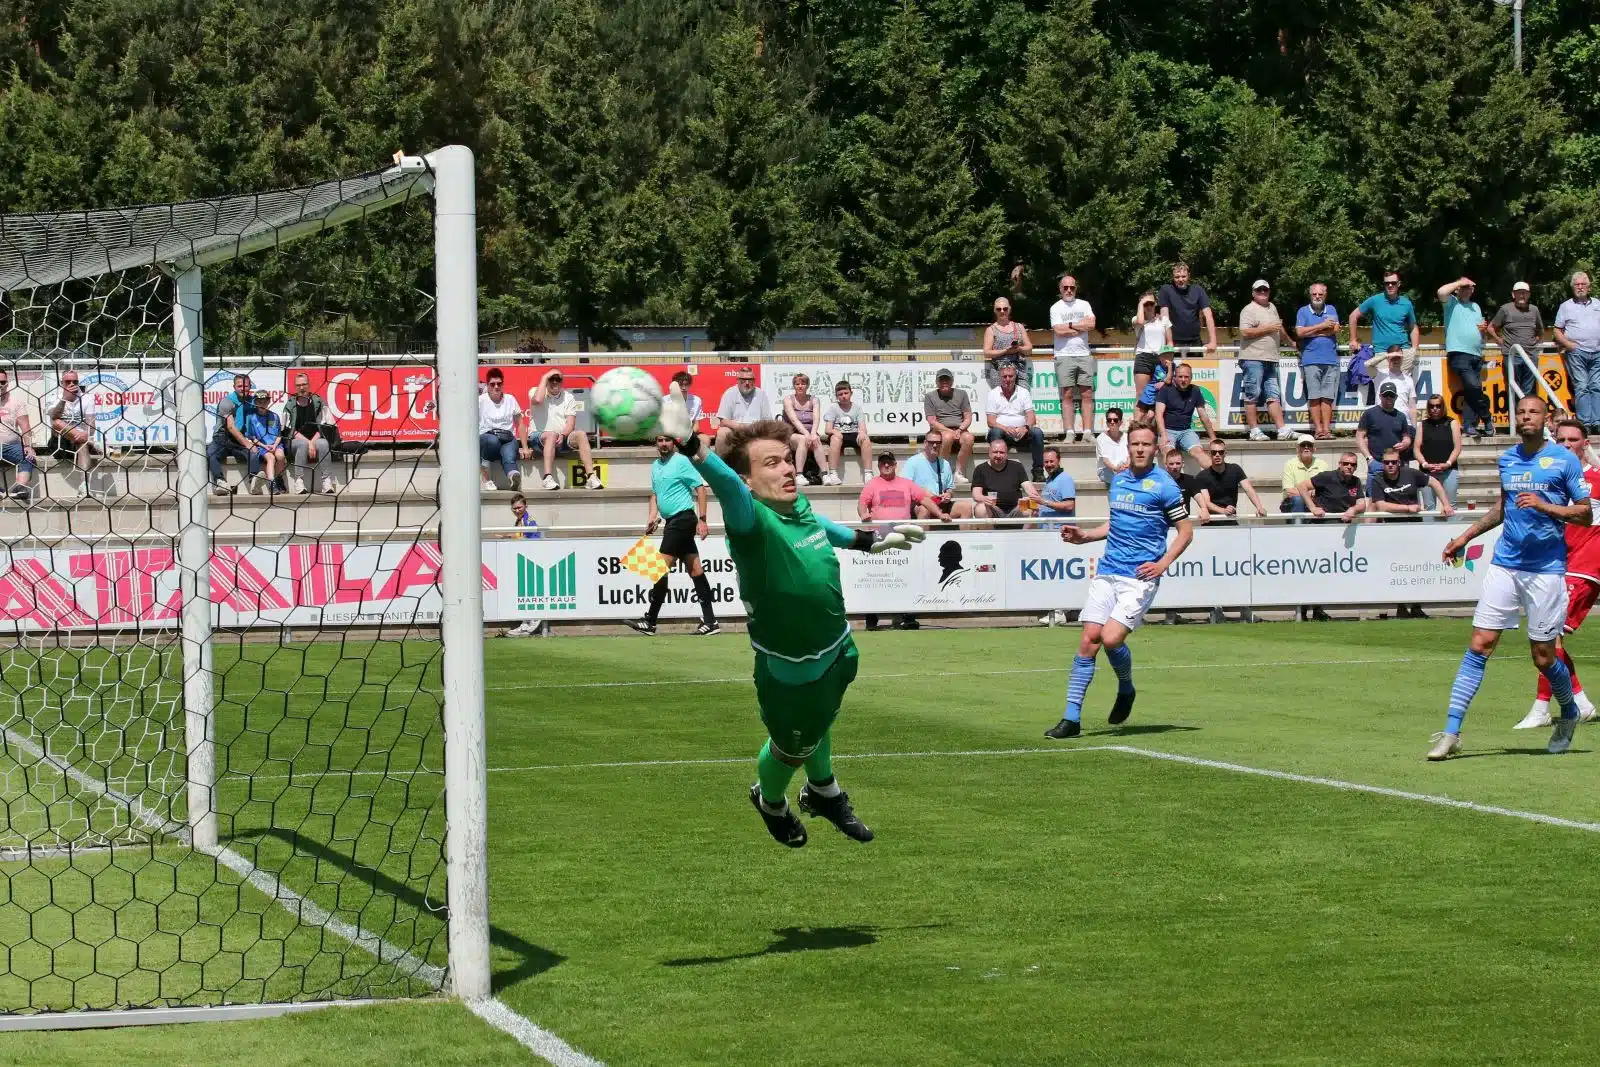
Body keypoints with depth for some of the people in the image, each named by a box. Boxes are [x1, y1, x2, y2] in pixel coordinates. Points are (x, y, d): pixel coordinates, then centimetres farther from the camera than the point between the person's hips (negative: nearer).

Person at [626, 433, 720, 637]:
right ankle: (710, 621, 5)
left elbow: (701, 488, -11)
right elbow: (655, 494, 23)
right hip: (672, 521, 9)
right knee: (695, 569, 6)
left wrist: (702, 519, -16)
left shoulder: (682, 462, -9)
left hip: (683, 519, -9)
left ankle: (650, 622, -8)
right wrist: (652, 517, 6)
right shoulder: (655, 466, 16)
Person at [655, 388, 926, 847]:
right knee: (792, 748, 17)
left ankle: (824, 793, 59)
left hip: (836, 652, 7)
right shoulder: (754, 520, -33)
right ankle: (771, 803, 50)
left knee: (820, 724, 31)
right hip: (789, 668, -6)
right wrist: (691, 448, -77)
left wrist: (868, 541, 30)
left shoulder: (798, 505, -10)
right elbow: (727, 485, -56)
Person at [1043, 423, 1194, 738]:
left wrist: (1162, 564, -11)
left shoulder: (1163, 485, -5)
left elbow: (1186, 531, -1)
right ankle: (1072, 718, -2)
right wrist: (1084, 535, 15)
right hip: (1107, 572, 6)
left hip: (1140, 578, -6)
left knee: (1111, 638, -18)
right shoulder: (1118, 481, 14)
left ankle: (1126, 689, 15)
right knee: (1089, 639, -4)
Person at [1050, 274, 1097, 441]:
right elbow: (1059, 331, -7)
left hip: (1084, 354, 2)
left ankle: (1088, 432, -4)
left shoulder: (1084, 305, 13)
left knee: (1087, 394, -2)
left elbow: (1091, 324, -2)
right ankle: (1069, 433, -5)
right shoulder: (1056, 308, 6)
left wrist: (1070, 325, -4)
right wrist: (1081, 327, -2)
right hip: (1064, 356, -2)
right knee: (1067, 394, -5)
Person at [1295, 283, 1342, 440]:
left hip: (1331, 359, 2)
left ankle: (1327, 429, -3)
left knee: (1328, 397, -1)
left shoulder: (1331, 309, 15)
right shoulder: (1303, 311, 10)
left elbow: (1335, 329, 0)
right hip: (1311, 360, -1)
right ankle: (1318, 429, -4)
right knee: (1314, 397, -5)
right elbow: (1300, 332, -4)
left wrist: (1312, 332, -4)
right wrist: (1322, 326, -2)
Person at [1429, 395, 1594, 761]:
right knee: (1480, 645, -6)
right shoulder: (1507, 458, 11)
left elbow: (1586, 514, -4)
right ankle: (1451, 733, -8)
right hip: (1505, 564, 4)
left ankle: (1569, 713, 32)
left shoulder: (1564, 459, -4)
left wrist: (1544, 505, -17)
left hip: (1546, 569, -4)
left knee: (1543, 656, 2)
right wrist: (1465, 537, 24)